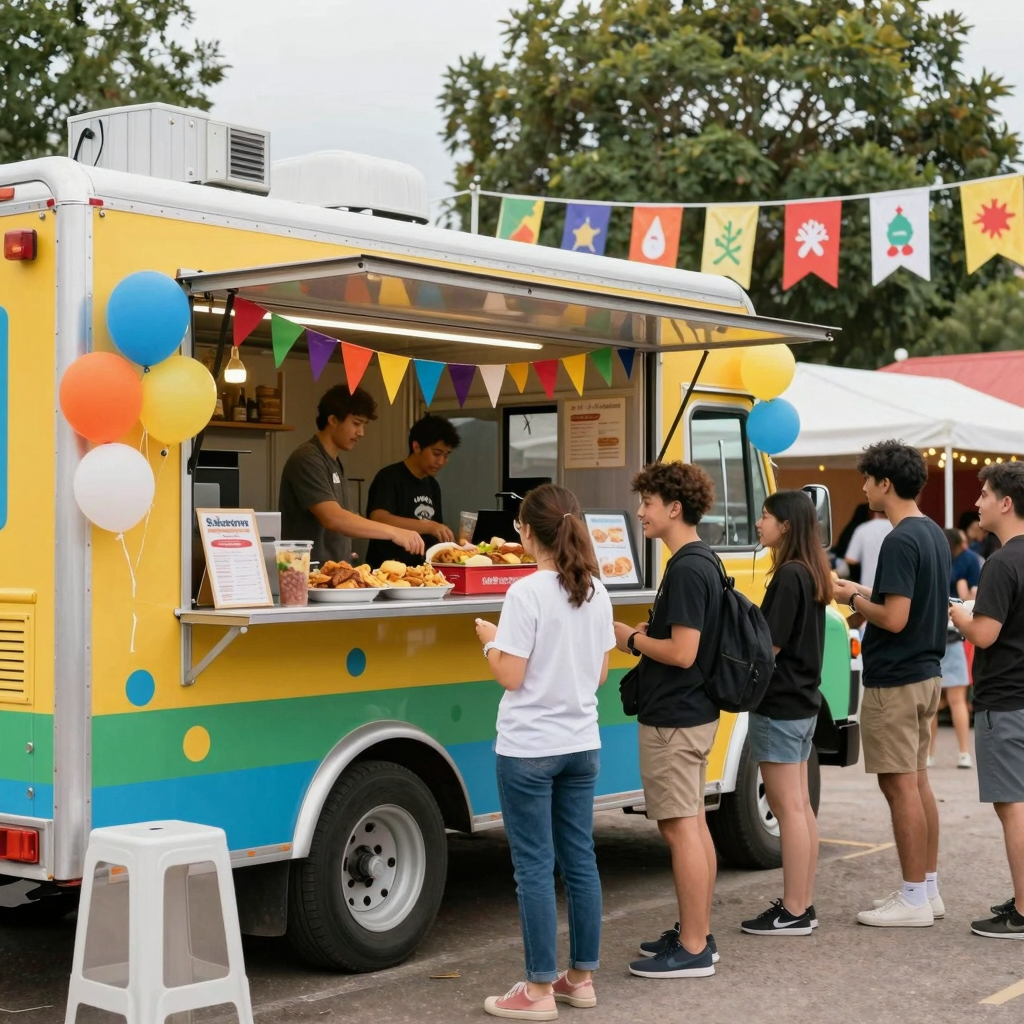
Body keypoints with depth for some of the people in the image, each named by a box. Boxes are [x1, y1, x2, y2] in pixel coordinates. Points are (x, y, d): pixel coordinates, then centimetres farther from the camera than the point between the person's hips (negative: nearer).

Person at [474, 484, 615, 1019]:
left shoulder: (526, 593, -16)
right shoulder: (595, 592, 5)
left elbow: (510, 676, -15)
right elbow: (600, 673, 10)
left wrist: (490, 640, 2)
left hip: (529, 751, -7)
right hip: (581, 746, 7)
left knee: (535, 868, -1)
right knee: (580, 861, 12)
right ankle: (581, 977, 21)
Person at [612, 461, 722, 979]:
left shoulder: (686, 569, -20)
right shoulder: (703, 562, 11)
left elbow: (682, 651, -25)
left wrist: (632, 639, -10)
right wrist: (643, 632, 7)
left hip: (673, 720, -10)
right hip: (693, 713, 10)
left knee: (680, 828, -5)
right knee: (693, 824, 16)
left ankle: (692, 950, 1)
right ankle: (696, 932, 25)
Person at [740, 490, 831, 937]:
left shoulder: (788, 577, -18)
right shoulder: (811, 575, 10)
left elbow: (768, 646, -20)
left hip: (779, 706, -10)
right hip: (802, 701, 10)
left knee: (788, 807, -4)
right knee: (800, 805, 14)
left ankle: (793, 912, 1)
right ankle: (802, 903, 21)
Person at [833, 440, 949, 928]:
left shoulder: (900, 541, -19)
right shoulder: (934, 534, 10)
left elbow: (895, 618, -24)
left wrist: (854, 598, -9)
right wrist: (865, 593, 12)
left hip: (894, 680, -10)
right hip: (925, 673, 10)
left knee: (900, 784, -3)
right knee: (917, 780, 15)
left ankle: (914, 899, 3)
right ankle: (928, 889, 22)